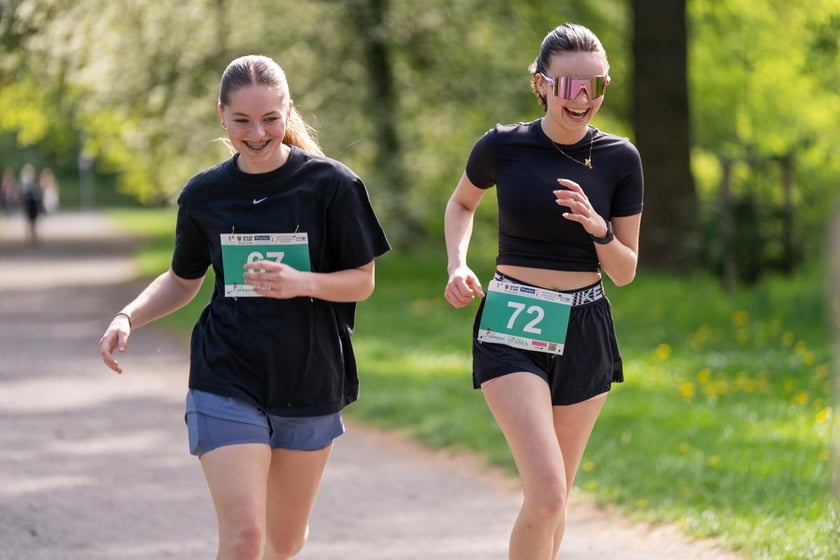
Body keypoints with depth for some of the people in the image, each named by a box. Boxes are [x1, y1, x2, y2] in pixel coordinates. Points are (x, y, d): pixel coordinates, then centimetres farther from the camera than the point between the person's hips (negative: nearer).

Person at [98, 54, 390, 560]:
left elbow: (363, 281, -3)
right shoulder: (204, 195, 2)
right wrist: (127, 319, -1)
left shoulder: (331, 185, -6)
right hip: (227, 385, 0)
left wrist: (301, 282, -22)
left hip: (310, 383, 0)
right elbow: (184, 280, 16)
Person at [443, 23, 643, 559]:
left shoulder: (620, 158, -2)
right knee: (547, 492, -19)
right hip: (513, 333, -3)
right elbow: (462, 203, 16)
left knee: (553, 499, 12)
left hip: (584, 333, 3)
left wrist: (599, 229, -17)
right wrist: (457, 264, -1)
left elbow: (625, 271, 3)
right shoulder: (503, 146, -5)